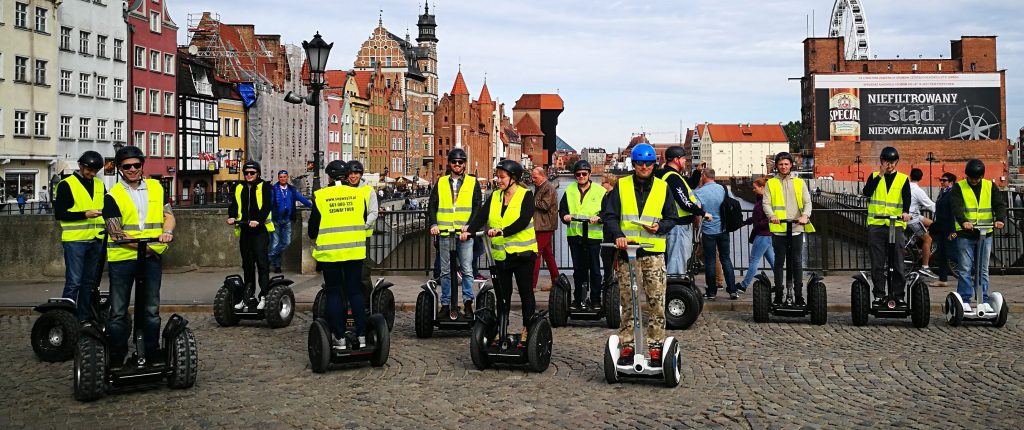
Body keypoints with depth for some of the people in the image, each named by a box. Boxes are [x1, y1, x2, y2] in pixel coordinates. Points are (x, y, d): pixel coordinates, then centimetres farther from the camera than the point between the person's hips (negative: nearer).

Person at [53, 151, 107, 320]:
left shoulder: (100, 185, 14)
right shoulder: (66, 185, -3)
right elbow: (59, 214, -8)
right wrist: (85, 214, -18)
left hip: (96, 240, 6)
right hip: (75, 240, -6)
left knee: (90, 281, 11)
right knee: (74, 282, -8)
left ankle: (84, 318, 20)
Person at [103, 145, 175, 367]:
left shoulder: (156, 187, 6)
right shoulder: (113, 196, -5)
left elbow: (169, 215, 9)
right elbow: (117, 234, -10)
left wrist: (167, 231, -14)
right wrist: (147, 247, -16)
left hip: (152, 257, 3)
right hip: (122, 257, -3)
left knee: (151, 308, 12)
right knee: (119, 311, 5)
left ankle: (152, 351, 22)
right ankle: (117, 357, 13)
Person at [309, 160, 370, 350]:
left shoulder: (320, 196, -5)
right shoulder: (358, 194, 1)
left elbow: (313, 226, 1)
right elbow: (365, 220, 12)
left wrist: (314, 238, 23)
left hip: (329, 251, -2)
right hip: (355, 250, 2)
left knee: (333, 293, 6)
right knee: (355, 291, 10)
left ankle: (339, 337, 6)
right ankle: (361, 335, 9)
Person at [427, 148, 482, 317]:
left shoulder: (473, 182, 7)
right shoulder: (441, 183, 12)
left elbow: (477, 206, 0)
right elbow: (432, 205, 8)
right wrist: (433, 224, -8)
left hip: (465, 233, -2)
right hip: (444, 233, 2)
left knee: (467, 270, -4)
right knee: (445, 271, 7)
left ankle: (468, 302, 4)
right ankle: (446, 304, 12)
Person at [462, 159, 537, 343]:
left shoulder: (526, 195, -6)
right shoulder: (494, 196, 9)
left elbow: (523, 221, -20)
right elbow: (481, 216, -3)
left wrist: (503, 231, -32)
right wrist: (469, 230, -21)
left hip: (522, 251, -5)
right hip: (500, 253, 5)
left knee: (526, 291, 4)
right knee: (502, 293, 10)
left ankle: (527, 328, 14)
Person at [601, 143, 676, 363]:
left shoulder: (662, 187, 9)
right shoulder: (621, 186, 7)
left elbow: (671, 218, 14)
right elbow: (610, 216, 1)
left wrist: (660, 226, -8)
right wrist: (618, 235, -17)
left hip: (654, 253, 0)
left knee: (656, 302, -3)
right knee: (627, 302, 5)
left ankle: (655, 345, 5)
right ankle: (627, 345, 13)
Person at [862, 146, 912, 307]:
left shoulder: (903, 179, 9)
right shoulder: (874, 176, 11)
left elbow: (907, 198, -6)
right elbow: (866, 192, -6)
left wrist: (906, 212, -26)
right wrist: (880, 175, -8)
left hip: (896, 224, 0)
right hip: (876, 225, 1)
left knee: (898, 263, -1)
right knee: (877, 264, 2)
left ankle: (899, 295, 7)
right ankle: (879, 294, 9)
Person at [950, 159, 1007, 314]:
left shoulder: (990, 186, 8)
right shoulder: (959, 188, -1)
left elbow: (999, 204, -2)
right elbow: (956, 207, -16)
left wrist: (1000, 219, -22)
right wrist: (963, 221, -35)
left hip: (985, 234, 3)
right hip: (965, 234, -3)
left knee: (983, 270, 8)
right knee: (965, 269, -3)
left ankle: (983, 301, 14)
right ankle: (964, 301, 3)